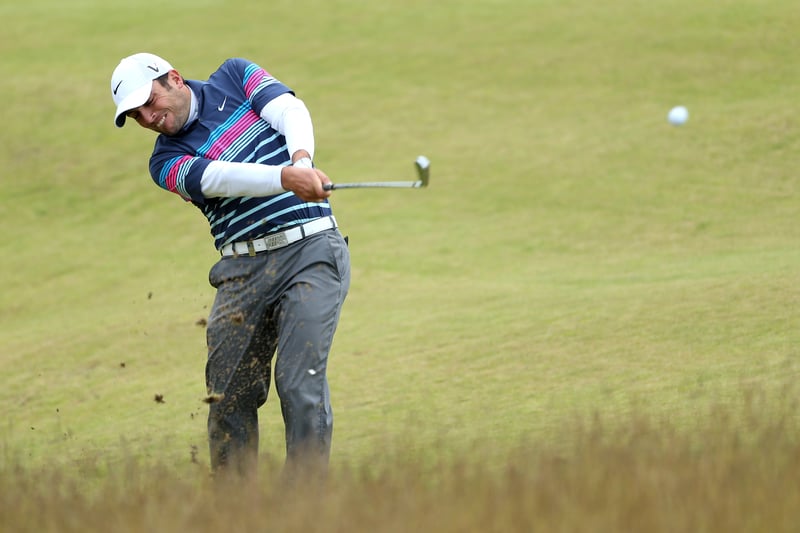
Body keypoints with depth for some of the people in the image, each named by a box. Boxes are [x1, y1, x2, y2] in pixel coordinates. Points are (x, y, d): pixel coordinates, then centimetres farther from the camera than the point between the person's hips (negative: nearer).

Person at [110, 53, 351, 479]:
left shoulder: (235, 76, 10)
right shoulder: (167, 162, 5)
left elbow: (291, 111, -6)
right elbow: (219, 179, -14)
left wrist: (301, 160, -28)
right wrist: (286, 178, -33)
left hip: (310, 249, -3)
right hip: (243, 269, 3)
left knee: (300, 384, -14)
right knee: (229, 395, -1)